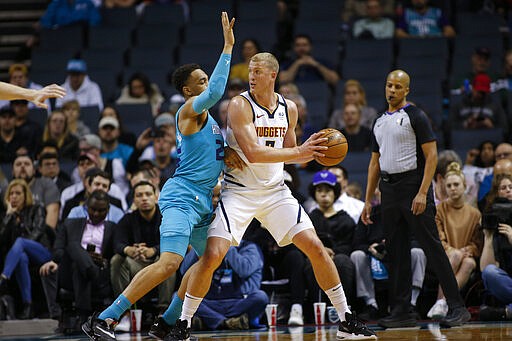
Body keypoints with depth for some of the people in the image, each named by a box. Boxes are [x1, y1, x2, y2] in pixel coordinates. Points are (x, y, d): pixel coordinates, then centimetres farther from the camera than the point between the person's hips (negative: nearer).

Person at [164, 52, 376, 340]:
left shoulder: (289, 109, 3)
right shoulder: (240, 105, -14)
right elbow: (253, 153, -26)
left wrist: (313, 153, -4)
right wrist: (298, 152, -30)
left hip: (275, 191, 4)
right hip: (239, 191, -4)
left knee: (316, 248, -3)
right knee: (212, 255, -17)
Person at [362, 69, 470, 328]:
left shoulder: (415, 116, -4)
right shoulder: (379, 122, 17)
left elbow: (431, 155, -10)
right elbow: (375, 163, 22)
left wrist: (422, 192, -19)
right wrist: (368, 200, 16)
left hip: (412, 185, -7)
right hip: (389, 190, 7)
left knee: (432, 248, -8)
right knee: (396, 252, 6)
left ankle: (457, 308, -7)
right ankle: (401, 312, 10)